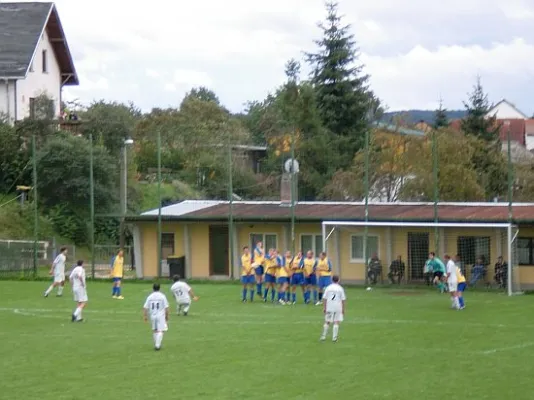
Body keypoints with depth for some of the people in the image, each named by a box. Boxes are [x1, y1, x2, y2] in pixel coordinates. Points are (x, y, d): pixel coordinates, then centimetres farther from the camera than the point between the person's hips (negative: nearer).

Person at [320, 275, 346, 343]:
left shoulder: (328, 288, 2)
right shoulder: (340, 288, -1)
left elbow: (325, 299, 1)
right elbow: (343, 300, -1)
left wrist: (325, 308, 7)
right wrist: (343, 309, 6)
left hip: (329, 307, 2)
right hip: (338, 308, -2)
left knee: (327, 322, 12)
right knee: (336, 322, 2)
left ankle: (323, 336, 15)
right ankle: (334, 338, -4)